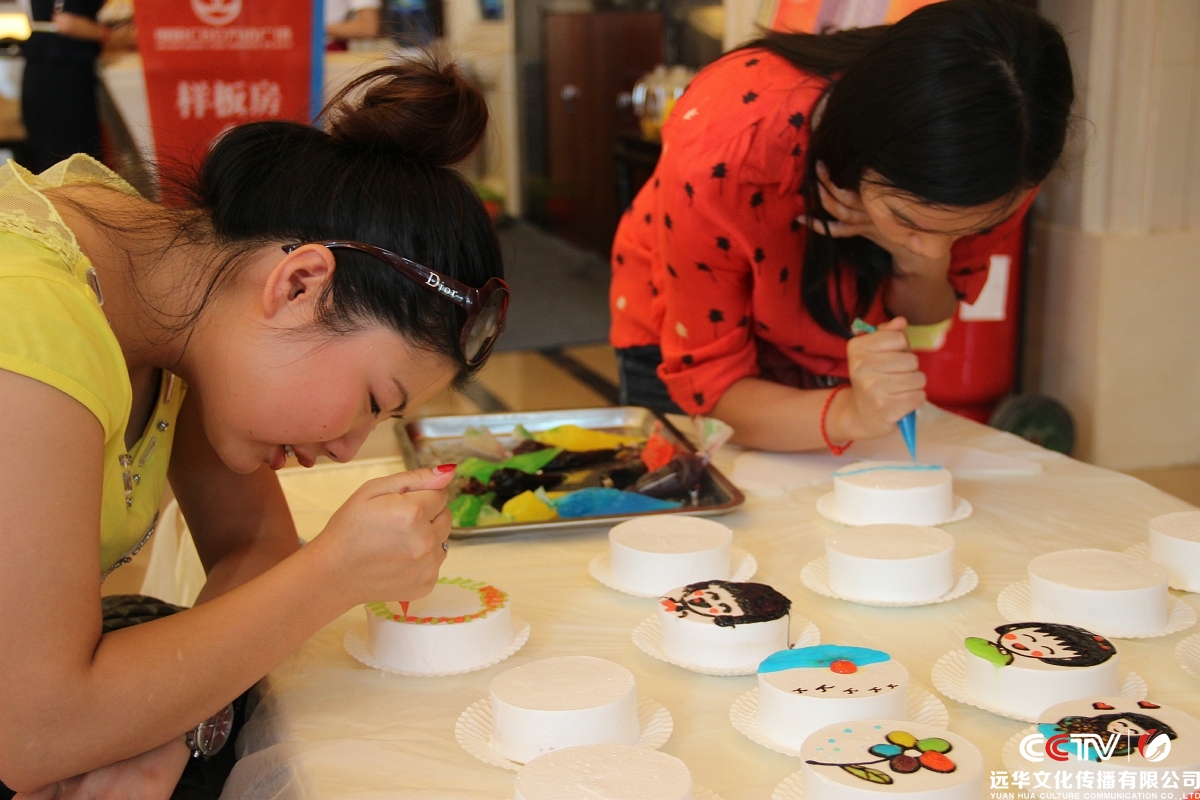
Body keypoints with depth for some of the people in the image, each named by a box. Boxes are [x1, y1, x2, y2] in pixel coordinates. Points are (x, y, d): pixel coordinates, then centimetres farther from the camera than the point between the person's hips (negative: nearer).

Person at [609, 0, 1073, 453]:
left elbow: (931, 311, -9)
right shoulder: (719, 154, -37)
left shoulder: (992, 157, -26)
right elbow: (707, 380, -27)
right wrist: (847, 414, -45)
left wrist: (918, 263, -32)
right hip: (698, 336, -2)